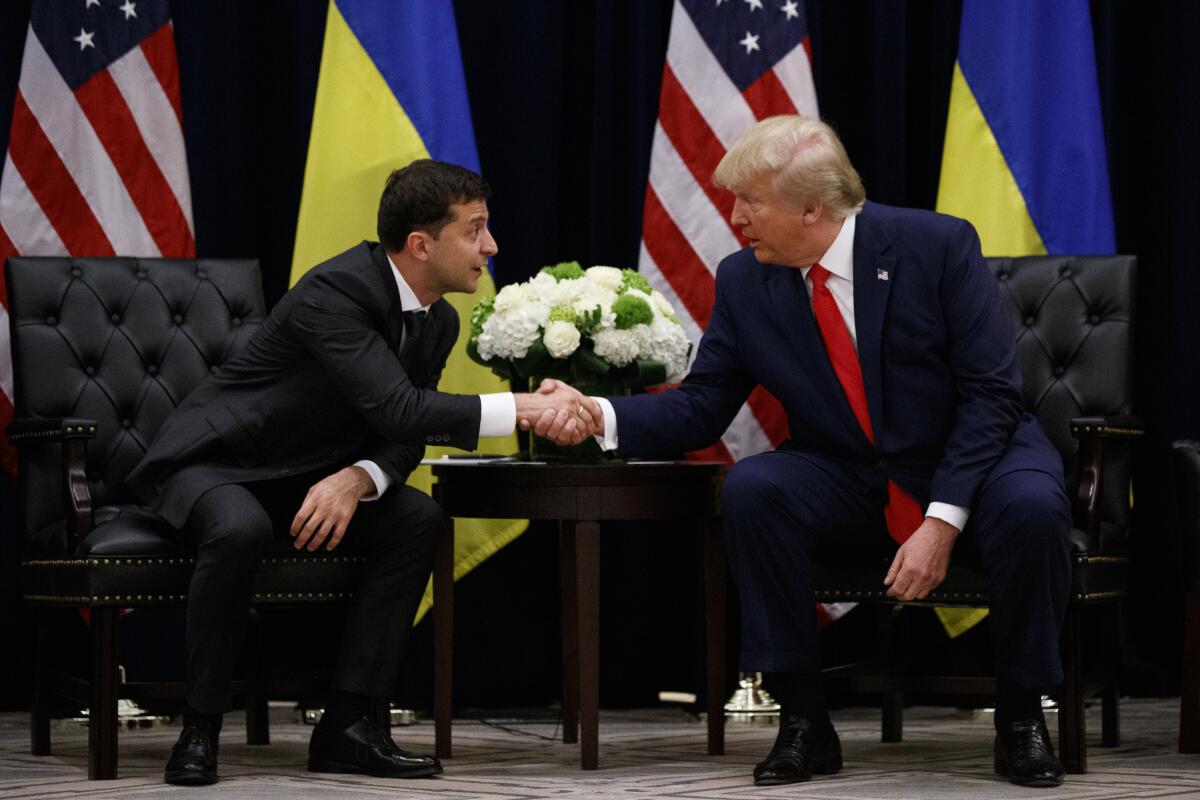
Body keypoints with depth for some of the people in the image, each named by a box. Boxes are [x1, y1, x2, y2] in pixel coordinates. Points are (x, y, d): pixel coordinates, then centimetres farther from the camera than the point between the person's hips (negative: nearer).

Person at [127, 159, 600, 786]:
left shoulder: (438, 322, 1)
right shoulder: (336, 291, -27)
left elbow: (405, 441, -1)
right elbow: (397, 409, -37)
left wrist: (356, 480, -25)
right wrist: (526, 409, -38)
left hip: (305, 478, 7)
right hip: (213, 463, -7)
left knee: (420, 520, -17)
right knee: (240, 530, -39)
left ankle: (346, 722, -15)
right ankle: (200, 729, -23)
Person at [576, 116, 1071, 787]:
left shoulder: (939, 246, -14)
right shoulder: (745, 281, -3)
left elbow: (992, 395, -15)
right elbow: (700, 408, 0)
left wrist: (942, 521, -24)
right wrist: (601, 416, -19)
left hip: (971, 462, -3)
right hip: (850, 490, 3)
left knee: (1030, 506, -35)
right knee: (751, 490, -27)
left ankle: (1021, 717, -12)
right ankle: (804, 720, -17)